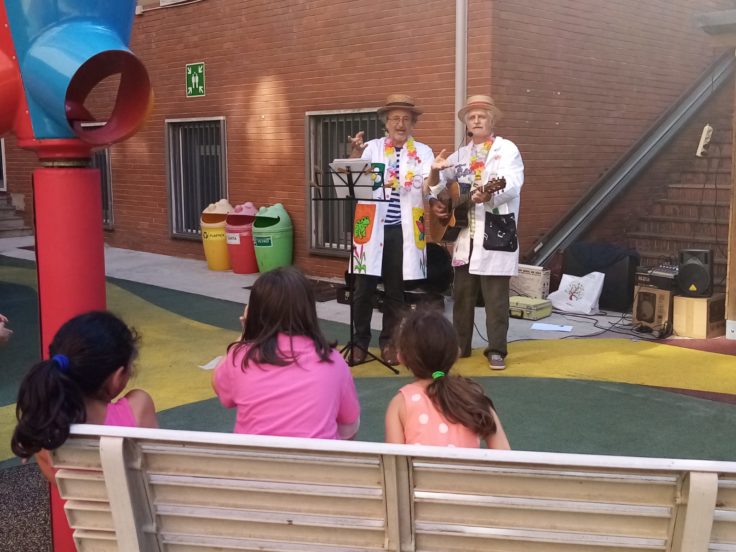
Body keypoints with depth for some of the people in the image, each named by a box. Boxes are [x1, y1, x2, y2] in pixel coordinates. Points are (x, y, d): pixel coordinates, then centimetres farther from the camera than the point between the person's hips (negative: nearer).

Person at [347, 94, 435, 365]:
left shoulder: (423, 152, 6)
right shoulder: (371, 148, 6)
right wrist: (355, 155, -24)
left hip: (403, 230, 1)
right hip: (372, 228, 0)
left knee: (396, 291, 9)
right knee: (364, 288, 1)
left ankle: (389, 342, 23)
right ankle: (360, 342, 16)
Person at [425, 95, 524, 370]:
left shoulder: (507, 149, -1)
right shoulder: (460, 154, 15)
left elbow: (512, 185, -17)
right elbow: (438, 185, 19)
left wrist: (488, 195, -37)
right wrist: (435, 172, -5)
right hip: (465, 234, 5)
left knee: (496, 298, -2)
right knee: (462, 294, 11)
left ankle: (496, 350, 6)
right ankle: (459, 345, 22)